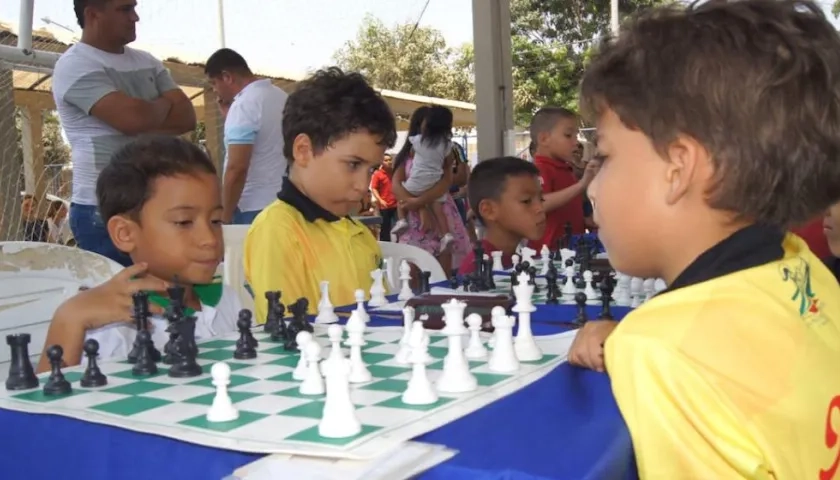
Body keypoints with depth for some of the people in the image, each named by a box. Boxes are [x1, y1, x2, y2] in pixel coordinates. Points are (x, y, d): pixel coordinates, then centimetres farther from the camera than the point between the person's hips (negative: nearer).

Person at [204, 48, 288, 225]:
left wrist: (225, 217, -14)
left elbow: (237, 169, -21)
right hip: (284, 202, 9)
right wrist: (227, 111, 15)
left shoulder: (244, 105, -15)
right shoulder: (281, 96, 11)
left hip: (254, 208, -9)